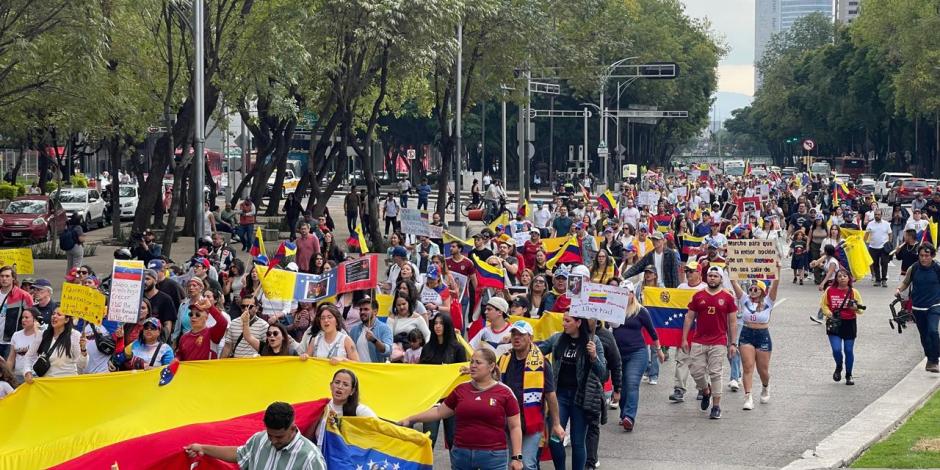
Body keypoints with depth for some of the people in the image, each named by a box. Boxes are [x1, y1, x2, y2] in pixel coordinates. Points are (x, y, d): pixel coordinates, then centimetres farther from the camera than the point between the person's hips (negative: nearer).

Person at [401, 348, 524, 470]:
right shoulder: (461, 390, 9)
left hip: (493, 456, -4)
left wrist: (517, 457, -6)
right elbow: (439, 412, 18)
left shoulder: (504, 393, -1)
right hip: (461, 454, 4)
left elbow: (515, 427, 0)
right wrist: (410, 419, 15)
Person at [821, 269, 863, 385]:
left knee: (848, 350, 5)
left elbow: (860, 309, 2)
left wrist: (855, 308, -21)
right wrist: (828, 313, -7)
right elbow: (823, 304, 10)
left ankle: (848, 375, 23)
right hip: (834, 324, -1)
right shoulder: (830, 291, -1)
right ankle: (838, 368, 21)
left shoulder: (853, 292, 0)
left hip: (849, 324, 1)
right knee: (836, 349, -12)